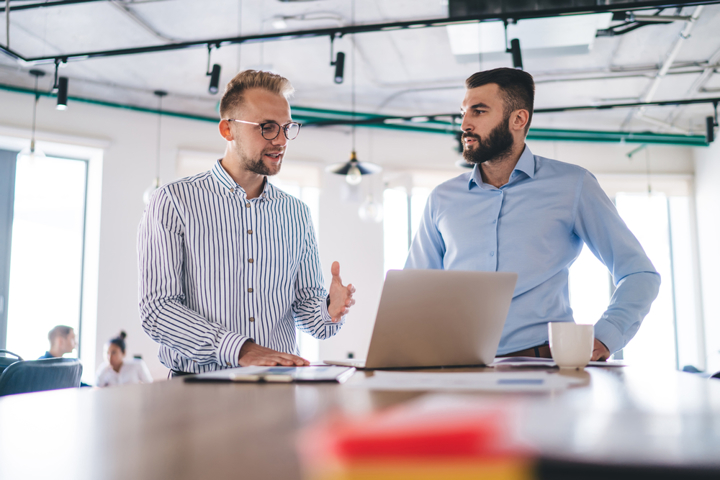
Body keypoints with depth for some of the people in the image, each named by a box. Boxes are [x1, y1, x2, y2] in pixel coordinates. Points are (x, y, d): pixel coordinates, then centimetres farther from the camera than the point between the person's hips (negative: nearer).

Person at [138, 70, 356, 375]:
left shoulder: (298, 214, 14)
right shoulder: (173, 202, 0)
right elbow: (157, 309, -8)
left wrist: (329, 311, -7)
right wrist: (240, 349, -20)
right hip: (200, 385, -3)